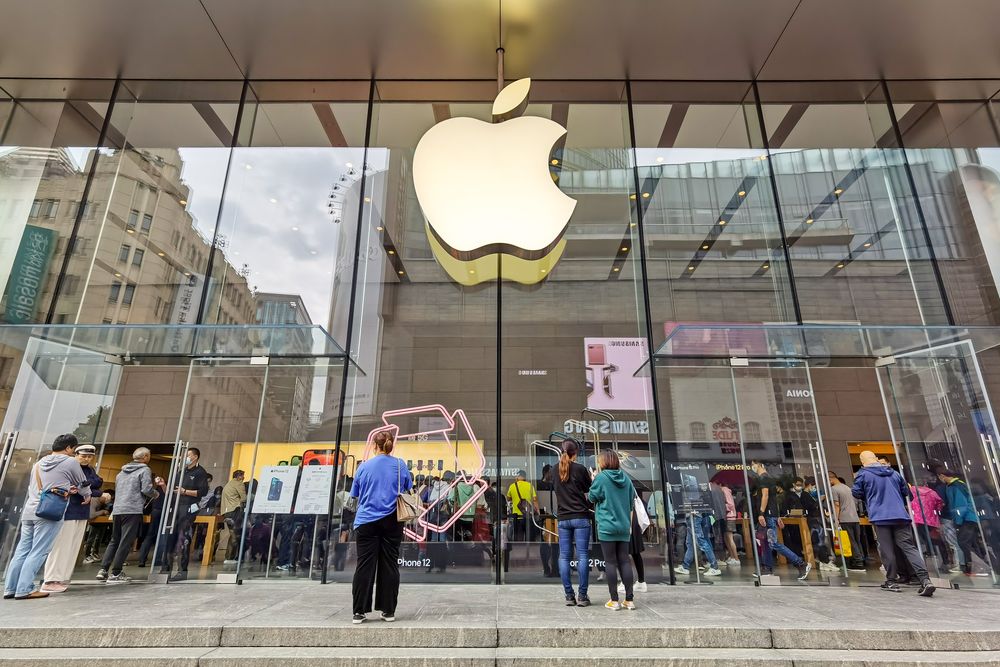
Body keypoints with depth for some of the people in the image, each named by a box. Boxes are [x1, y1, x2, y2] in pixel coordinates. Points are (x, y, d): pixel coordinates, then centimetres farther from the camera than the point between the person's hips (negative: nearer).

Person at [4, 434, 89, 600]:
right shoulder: (71, 462, -2)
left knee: (21, 551, 10)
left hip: (29, 511, 7)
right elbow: (83, 484, 8)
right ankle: (24, 590, -5)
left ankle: (10, 589, 14)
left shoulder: (39, 462, 19)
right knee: (37, 553, -4)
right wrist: (87, 497, 29)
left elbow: (31, 487, 26)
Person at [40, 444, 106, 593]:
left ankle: (62, 579, 13)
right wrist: (100, 494, -12)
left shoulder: (90, 470, 14)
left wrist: (85, 485, -21)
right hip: (68, 512, -7)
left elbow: (99, 482, -3)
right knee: (61, 546, -4)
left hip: (82, 513, 7)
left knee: (73, 548, 8)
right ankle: (50, 581, 1)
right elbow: (78, 488, -14)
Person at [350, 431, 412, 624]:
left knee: (364, 566, 5)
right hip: (391, 521, 1)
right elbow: (409, 491, 11)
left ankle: (359, 612, 8)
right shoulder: (400, 465, 0)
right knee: (389, 565, 7)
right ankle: (388, 611, 13)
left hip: (366, 521, 0)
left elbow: (355, 495, 9)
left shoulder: (364, 466, 0)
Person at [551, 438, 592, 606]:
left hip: (563, 518, 4)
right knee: (583, 556, 1)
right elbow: (590, 491, 2)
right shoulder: (580, 469, -8)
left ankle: (569, 596, 9)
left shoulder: (555, 470, 4)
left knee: (564, 557, 7)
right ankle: (582, 596, 2)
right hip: (580, 517, -4)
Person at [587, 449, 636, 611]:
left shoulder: (601, 477, -10)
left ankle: (614, 600, 5)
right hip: (624, 526, 5)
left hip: (607, 526, -5)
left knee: (611, 562, 2)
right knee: (624, 561, 9)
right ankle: (629, 600, 11)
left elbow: (592, 497, -1)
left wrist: (594, 480, 11)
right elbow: (632, 499, 13)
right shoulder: (626, 478, 6)